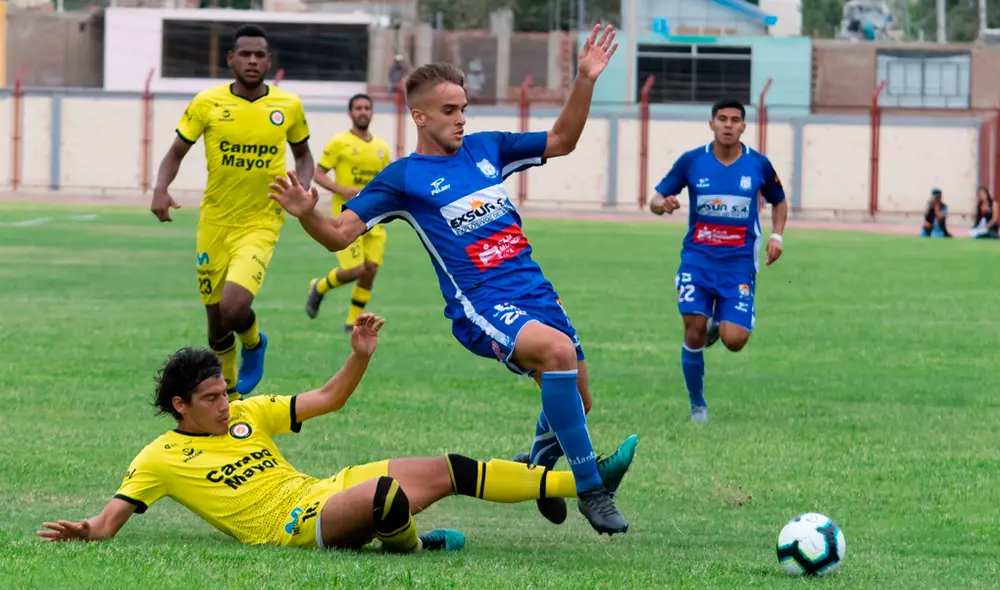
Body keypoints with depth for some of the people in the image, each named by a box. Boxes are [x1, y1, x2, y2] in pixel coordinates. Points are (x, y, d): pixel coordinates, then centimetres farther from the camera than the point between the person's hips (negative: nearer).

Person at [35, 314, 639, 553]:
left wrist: (361, 356, 0)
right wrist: (86, 530, -30)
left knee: (450, 470, -2)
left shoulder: (247, 414, 14)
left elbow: (327, 398, 17)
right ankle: (411, 546, 1)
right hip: (295, 526, -7)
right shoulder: (160, 459, -2)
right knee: (385, 493, -34)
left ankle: (581, 482, 1)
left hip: (325, 493, 7)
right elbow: (112, 519, -6)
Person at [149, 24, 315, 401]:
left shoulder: (289, 107, -2)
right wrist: (161, 189, -16)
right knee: (217, 324, 8)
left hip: (260, 225, -2)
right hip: (214, 224, 2)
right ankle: (229, 396, 31)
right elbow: (176, 153, 4)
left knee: (234, 307, -24)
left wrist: (302, 186, -6)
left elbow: (303, 154, 15)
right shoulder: (208, 103, -4)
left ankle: (253, 343, 12)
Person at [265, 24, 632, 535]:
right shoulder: (403, 178, -1)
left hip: (536, 293, 7)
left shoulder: (485, 148, 14)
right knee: (558, 349, -34)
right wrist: (307, 214, -25)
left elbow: (561, 141, 23)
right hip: (480, 305, -7)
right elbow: (340, 235, -4)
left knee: (574, 403, 6)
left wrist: (585, 81, 10)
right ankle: (591, 491, -25)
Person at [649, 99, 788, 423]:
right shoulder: (692, 161, -2)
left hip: (740, 263, 0)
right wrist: (662, 204, -21)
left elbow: (779, 201, 17)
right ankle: (697, 405, 8)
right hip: (698, 258, 0)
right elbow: (656, 199, 3)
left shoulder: (759, 164, 0)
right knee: (694, 330, -13)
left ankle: (719, 325, 27)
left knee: (735, 341, -12)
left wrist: (776, 235, 1)